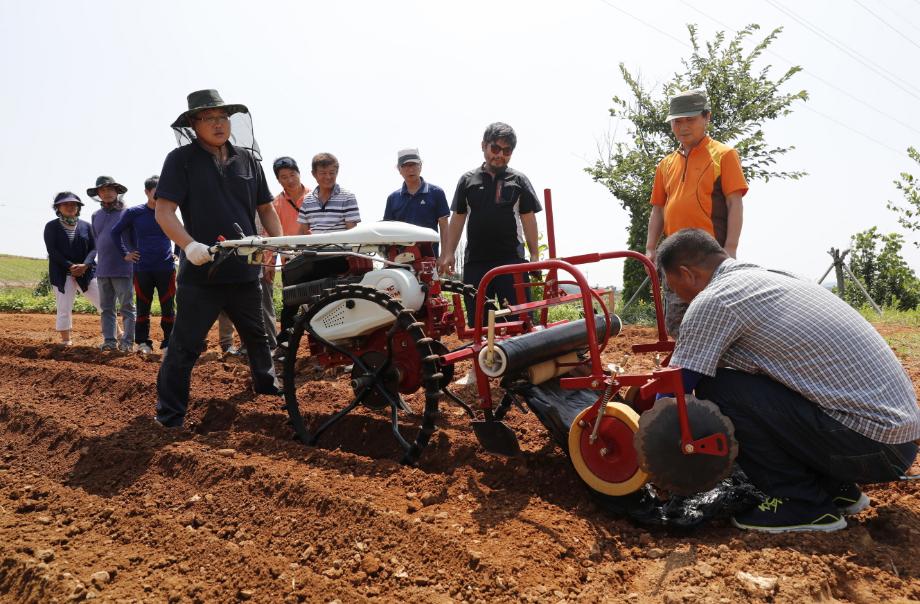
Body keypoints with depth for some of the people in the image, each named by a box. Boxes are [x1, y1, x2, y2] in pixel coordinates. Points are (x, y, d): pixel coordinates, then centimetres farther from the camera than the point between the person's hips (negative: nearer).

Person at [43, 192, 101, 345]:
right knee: (64, 308, -1)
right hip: (62, 273, -2)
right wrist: (70, 266, -16)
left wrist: (84, 265, -14)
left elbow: (93, 248, 4)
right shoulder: (51, 226, 3)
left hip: (86, 271, 2)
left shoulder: (85, 225, 9)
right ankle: (65, 341, 9)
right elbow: (52, 251, -5)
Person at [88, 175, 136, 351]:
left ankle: (128, 341, 0)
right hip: (102, 270, 6)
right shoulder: (96, 216, 13)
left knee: (127, 307, -3)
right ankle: (110, 340, 14)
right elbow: (96, 242, 19)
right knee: (107, 308, 9)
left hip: (123, 269, -6)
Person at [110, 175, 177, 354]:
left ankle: (169, 343, 10)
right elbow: (115, 232, 11)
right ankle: (143, 343, 18)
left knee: (168, 307, 3)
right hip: (142, 268, 0)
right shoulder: (134, 212, 0)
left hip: (166, 268, 1)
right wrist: (125, 254, 6)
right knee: (143, 307, 8)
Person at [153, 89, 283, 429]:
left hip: (245, 270, 5)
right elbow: (164, 211, -12)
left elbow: (265, 207, 15)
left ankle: (265, 382, 45)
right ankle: (169, 414, 12)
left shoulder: (247, 158, 8)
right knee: (185, 346, -1)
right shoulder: (181, 159, -5)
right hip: (201, 271, -5)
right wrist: (189, 245, -28)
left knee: (257, 335, 23)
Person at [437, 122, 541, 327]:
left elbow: (528, 219, 6)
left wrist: (535, 256, -1)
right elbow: (457, 219, 12)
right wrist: (448, 254, 4)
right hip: (475, 261, 2)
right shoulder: (468, 180, 10)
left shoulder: (518, 180, 7)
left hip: (511, 259, -2)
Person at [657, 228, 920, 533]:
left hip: (869, 447, -9)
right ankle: (836, 488, 19)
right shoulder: (773, 278, 16)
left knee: (717, 388, -11)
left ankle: (802, 504, -2)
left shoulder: (712, 300, -11)